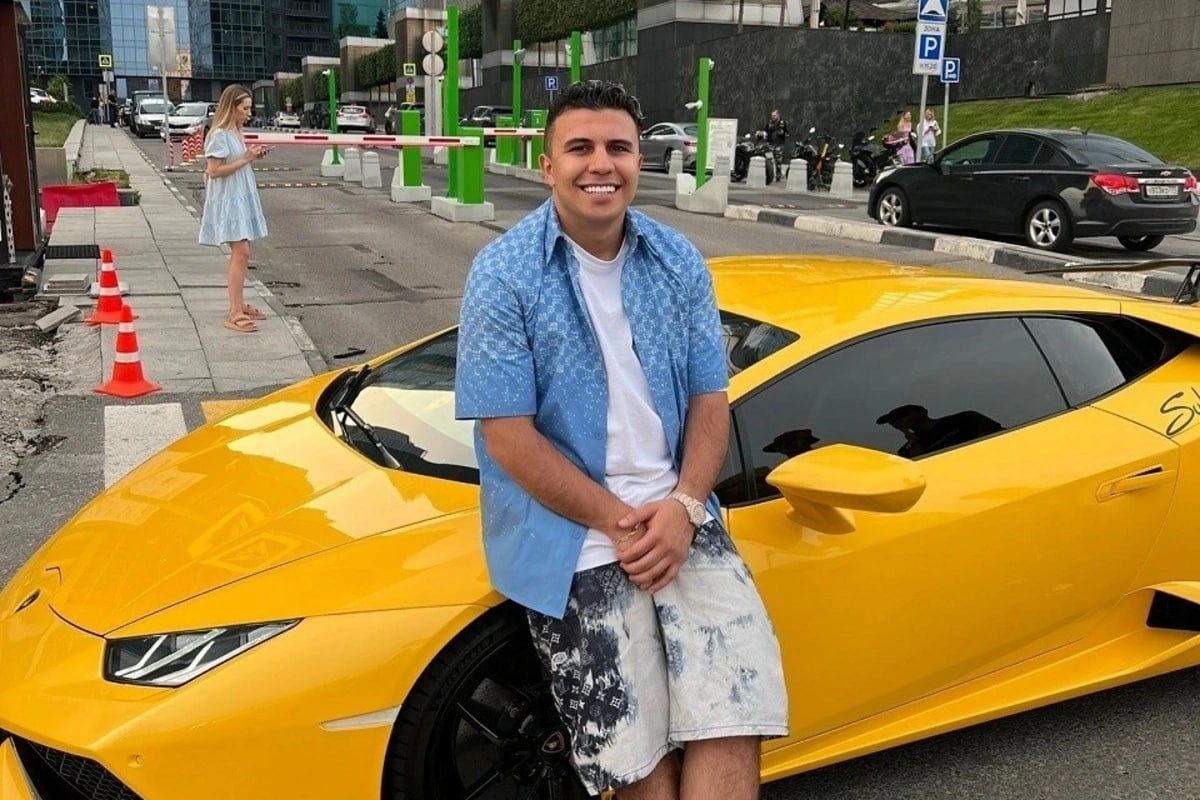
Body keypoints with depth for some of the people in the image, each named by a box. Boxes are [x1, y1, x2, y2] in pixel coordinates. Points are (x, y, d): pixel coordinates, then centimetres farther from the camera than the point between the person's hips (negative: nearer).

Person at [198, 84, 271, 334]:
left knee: (241, 253, 11)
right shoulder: (219, 135, -14)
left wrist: (252, 157, 2)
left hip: (242, 199, 9)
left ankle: (240, 305, 19)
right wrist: (245, 159, -19)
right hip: (228, 201, -9)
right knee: (240, 253, -14)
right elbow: (214, 171, -18)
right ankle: (234, 314, -13)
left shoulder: (235, 133, 12)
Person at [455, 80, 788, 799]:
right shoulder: (505, 275, -8)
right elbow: (509, 437, -12)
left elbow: (710, 399, 7)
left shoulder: (678, 262, 6)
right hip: (570, 538, -4)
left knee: (736, 716, -9)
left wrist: (682, 507, -10)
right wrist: (620, 522, -14)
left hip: (677, 517, 4)